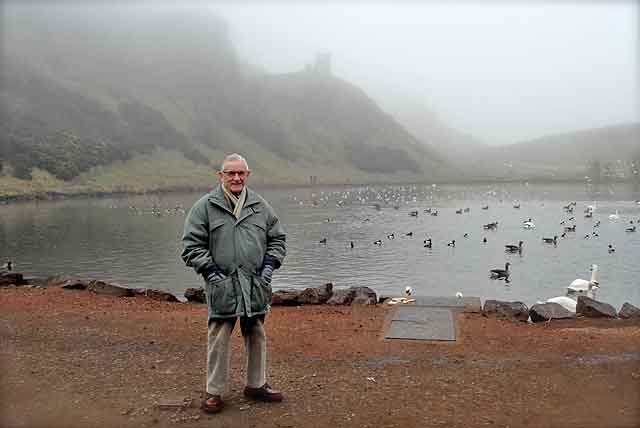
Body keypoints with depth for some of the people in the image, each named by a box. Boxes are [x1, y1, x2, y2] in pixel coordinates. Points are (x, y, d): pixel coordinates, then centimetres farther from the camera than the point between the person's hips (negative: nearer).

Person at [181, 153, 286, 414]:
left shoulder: (261, 206, 8)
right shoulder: (204, 206, -2)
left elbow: (277, 238, 15)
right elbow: (192, 245, -2)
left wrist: (269, 266, 2)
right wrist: (210, 272, -10)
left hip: (256, 285, 4)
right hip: (221, 285, -3)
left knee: (256, 336, 13)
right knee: (218, 339, 2)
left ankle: (256, 385, 30)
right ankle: (214, 391, 18)